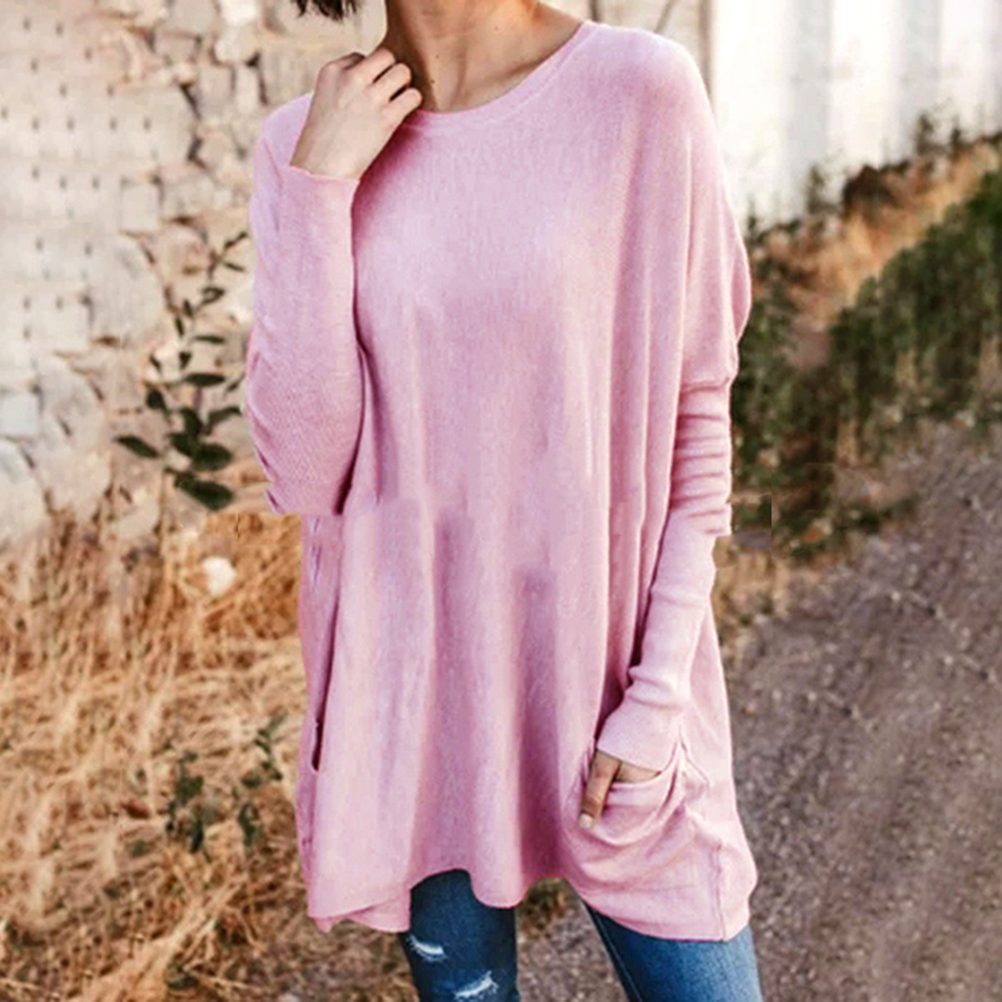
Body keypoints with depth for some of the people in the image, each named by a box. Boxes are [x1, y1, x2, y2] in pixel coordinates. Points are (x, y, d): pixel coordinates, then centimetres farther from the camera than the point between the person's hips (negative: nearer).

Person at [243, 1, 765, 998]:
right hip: (410, 688, 2)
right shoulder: (302, 143, -3)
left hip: (606, 667, -1)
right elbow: (303, 471, -10)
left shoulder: (639, 91, -9)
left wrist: (660, 693, -8)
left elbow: (695, 422, -4)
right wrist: (318, 188, -16)